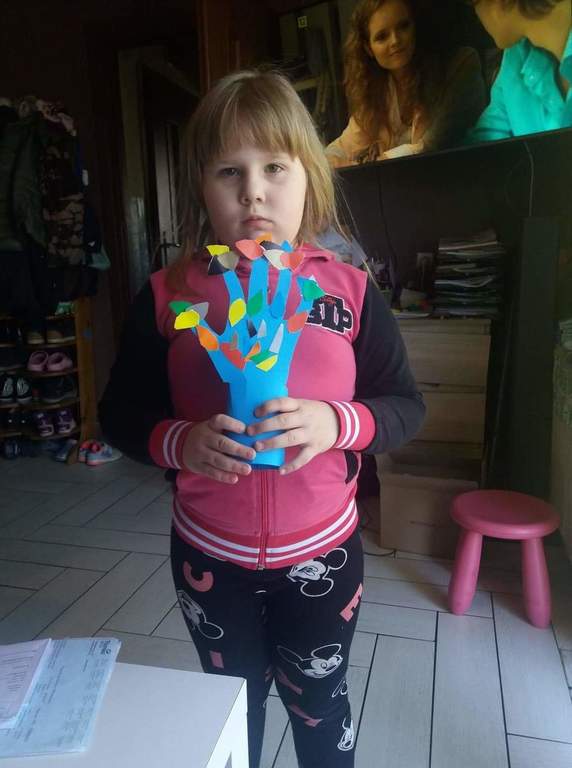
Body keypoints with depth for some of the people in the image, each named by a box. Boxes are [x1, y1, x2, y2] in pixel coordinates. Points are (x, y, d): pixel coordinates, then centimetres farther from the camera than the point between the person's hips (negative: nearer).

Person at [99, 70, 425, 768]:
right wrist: (178, 442, -23)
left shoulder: (349, 290, -10)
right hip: (208, 555, 1)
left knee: (319, 707, 25)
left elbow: (406, 406, -5)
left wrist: (338, 422, -25)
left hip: (322, 551, 0)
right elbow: (119, 413, -2)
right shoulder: (168, 296, -10)